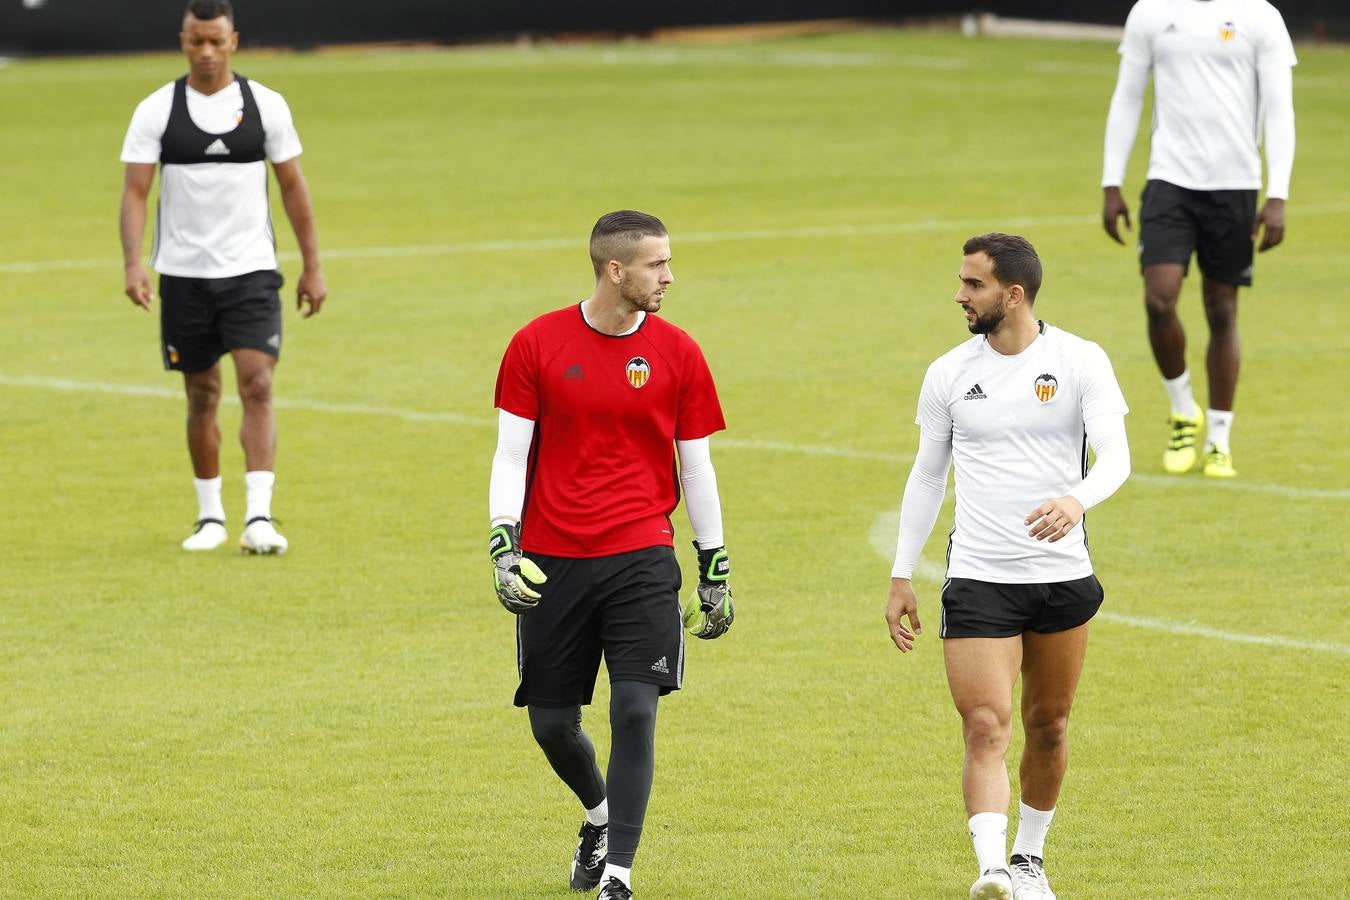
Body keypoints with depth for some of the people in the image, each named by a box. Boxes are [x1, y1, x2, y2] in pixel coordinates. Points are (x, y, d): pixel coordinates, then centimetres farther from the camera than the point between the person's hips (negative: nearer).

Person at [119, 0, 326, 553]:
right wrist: (133, 264, -20)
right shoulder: (156, 111, -1)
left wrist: (312, 267, 6)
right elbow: (135, 192, -5)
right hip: (183, 275, 1)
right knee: (201, 396, 9)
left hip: (251, 273, -1)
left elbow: (293, 187, 7)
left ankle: (259, 517, -19)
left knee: (257, 388, -14)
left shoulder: (266, 106, 1)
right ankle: (210, 517, 22)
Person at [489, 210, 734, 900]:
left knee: (635, 709, -14)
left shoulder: (677, 353, 3)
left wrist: (715, 571, 9)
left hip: (641, 558, 0)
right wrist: (503, 547, -8)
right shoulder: (537, 344, 0)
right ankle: (599, 813, 38)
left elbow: (696, 468, 9)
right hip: (551, 560, 1)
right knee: (552, 721, 6)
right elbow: (510, 455, 2)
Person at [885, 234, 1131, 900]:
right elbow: (927, 475, 13)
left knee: (1048, 727, 13)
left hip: (1063, 574, 0)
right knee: (985, 728, -15)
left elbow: (1115, 455, -14)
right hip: (977, 578, 0)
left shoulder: (1080, 361, -4)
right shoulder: (949, 374, 3)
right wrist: (902, 577, 11)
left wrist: (1077, 500, -36)